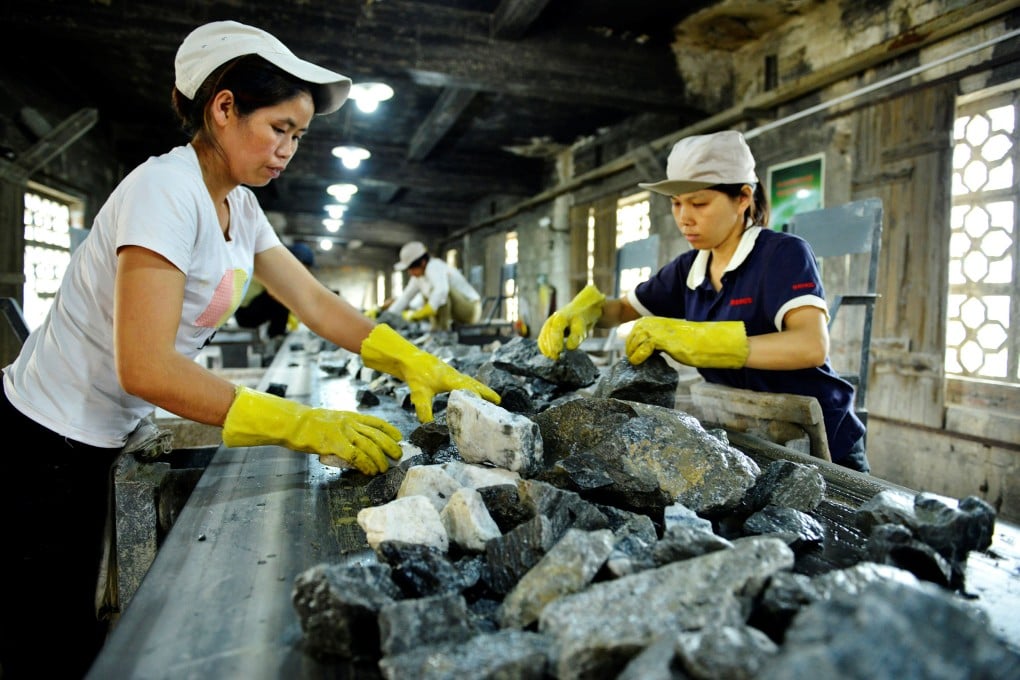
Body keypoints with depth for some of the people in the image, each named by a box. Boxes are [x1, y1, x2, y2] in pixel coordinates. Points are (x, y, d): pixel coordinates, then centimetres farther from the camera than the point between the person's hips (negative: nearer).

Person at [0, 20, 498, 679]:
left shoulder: (239, 207, 3)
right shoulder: (165, 190, -24)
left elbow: (315, 302, -1)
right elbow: (146, 366, -31)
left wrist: (417, 364, -13)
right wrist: (306, 426, -35)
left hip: (96, 445, 8)